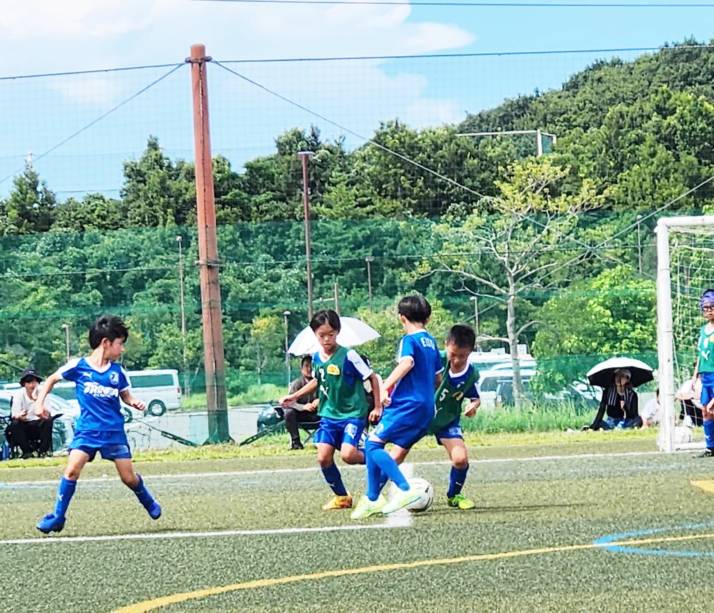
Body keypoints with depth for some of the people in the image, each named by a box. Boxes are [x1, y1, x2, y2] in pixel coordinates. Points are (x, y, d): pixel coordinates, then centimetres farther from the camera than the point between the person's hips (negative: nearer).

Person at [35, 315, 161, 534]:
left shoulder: (118, 371, 2)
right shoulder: (78, 366, -5)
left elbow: (126, 395, 14)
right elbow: (52, 379, 9)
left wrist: (135, 403, -8)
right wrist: (40, 402, 0)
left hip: (114, 431, 2)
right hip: (87, 430, -2)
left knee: (129, 477, 4)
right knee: (72, 469, -20)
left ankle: (149, 503, 35)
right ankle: (58, 517, -8)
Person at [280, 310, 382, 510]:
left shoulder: (348, 356, -15)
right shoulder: (317, 358, 3)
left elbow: (372, 377, -8)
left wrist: (377, 406, -8)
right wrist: (295, 396, 19)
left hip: (353, 413, -6)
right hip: (329, 414, 6)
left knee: (348, 454, -24)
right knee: (323, 457, -5)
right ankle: (341, 496, 14)